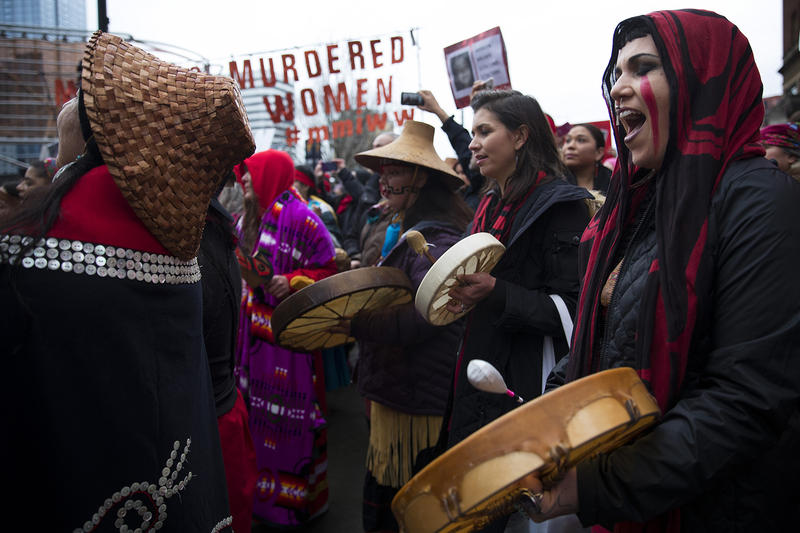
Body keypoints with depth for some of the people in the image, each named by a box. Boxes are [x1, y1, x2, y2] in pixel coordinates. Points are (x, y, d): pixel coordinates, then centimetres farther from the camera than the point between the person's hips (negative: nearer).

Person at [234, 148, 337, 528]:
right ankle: (262, 488, 31)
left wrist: (291, 283, -24)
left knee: (289, 415, 0)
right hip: (256, 331, 8)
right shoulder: (249, 219, 14)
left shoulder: (298, 218, -12)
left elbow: (328, 271, -13)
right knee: (259, 408, 15)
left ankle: (295, 496, 16)